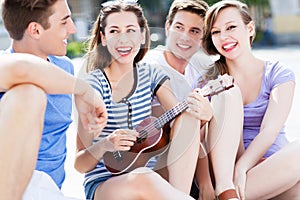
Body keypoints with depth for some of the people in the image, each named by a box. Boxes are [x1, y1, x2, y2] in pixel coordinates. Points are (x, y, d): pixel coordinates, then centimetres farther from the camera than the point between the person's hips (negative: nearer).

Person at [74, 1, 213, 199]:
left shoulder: (150, 74, 6)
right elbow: (80, 164, -9)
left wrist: (196, 109, -27)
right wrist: (103, 146, -29)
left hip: (150, 174, 6)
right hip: (103, 184, -6)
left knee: (189, 117, -15)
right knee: (143, 178, -39)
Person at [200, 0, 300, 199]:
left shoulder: (278, 74, 6)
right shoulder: (208, 82, 10)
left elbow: (269, 132, -9)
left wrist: (240, 169, -25)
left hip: (275, 168, 1)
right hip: (226, 169, -1)